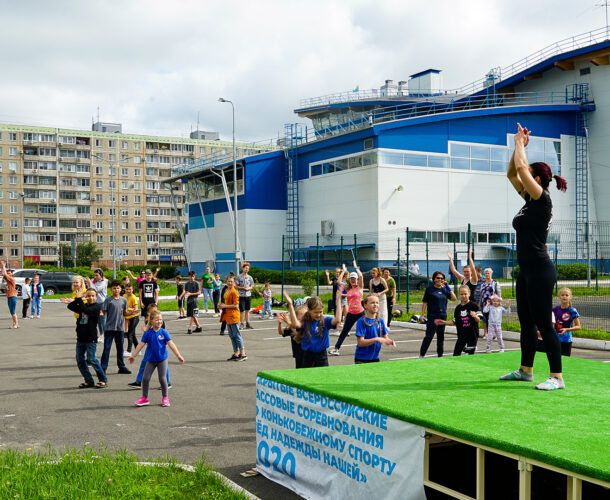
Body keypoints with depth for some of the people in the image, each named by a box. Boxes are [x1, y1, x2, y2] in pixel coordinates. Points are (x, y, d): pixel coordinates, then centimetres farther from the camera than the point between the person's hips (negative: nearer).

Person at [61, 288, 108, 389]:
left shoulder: (97, 306, -7)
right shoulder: (83, 305, 12)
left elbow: (86, 310, -23)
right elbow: (70, 306, 3)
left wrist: (79, 299, -18)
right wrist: (77, 299, -12)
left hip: (91, 338, -7)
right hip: (81, 337, 7)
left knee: (91, 359, -8)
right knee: (80, 360, 6)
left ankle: (103, 379, 4)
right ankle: (89, 381, 16)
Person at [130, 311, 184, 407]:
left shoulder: (164, 332, -8)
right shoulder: (147, 333, -4)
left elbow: (171, 344, -11)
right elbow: (141, 345, -2)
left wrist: (178, 355, -17)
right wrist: (133, 355, -4)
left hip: (162, 359, -2)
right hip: (151, 359, 2)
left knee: (162, 378, 0)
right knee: (145, 378, 1)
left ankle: (165, 398, 16)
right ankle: (144, 398, 15)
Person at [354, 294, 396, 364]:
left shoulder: (380, 321, 3)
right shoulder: (361, 321, -13)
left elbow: (385, 337, 9)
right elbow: (360, 342, -18)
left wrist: (390, 341, -14)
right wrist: (376, 339, -28)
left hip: (375, 358, 5)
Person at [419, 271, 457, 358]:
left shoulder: (444, 289, 10)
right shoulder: (430, 289, -2)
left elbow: (454, 298, 3)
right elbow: (425, 303, -3)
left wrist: (448, 287, -2)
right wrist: (422, 315, -9)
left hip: (443, 315, 5)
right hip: (432, 316, -5)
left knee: (441, 336, 11)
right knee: (429, 336, -8)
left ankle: (440, 354, 20)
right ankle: (421, 354, -1)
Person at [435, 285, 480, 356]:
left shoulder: (473, 305, -8)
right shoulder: (458, 308, 6)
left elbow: (478, 320, -12)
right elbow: (455, 322, 14)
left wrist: (475, 316, -33)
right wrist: (444, 322, 10)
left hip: (472, 335, -4)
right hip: (461, 335, 4)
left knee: (471, 353, 4)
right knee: (456, 354, -1)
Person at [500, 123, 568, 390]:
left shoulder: (542, 199, -12)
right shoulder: (530, 200, 12)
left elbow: (521, 167, -18)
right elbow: (512, 173, 19)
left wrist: (520, 143, -4)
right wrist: (518, 145, 15)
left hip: (540, 270, -10)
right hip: (526, 270, 10)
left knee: (543, 324, -7)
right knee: (526, 323, 16)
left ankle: (556, 377, -2)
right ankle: (525, 370, 26)